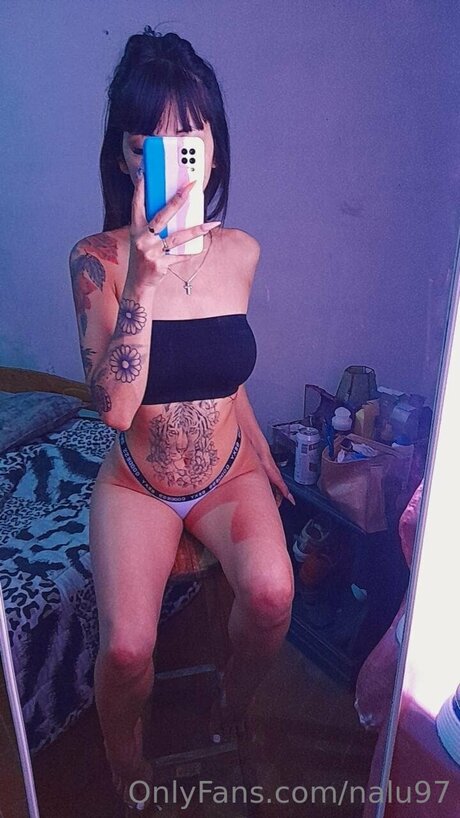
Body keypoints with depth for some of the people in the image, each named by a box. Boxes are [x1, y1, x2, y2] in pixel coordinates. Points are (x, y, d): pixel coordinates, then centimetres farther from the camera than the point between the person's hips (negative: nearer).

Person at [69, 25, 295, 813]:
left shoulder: (240, 251, -6)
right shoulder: (97, 259, -16)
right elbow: (115, 406, -25)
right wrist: (141, 281, -34)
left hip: (229, 471, 3)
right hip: (136, 481, -2)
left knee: (271, 593, -23)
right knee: (127, 648, -20)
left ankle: (232, 711, 15)